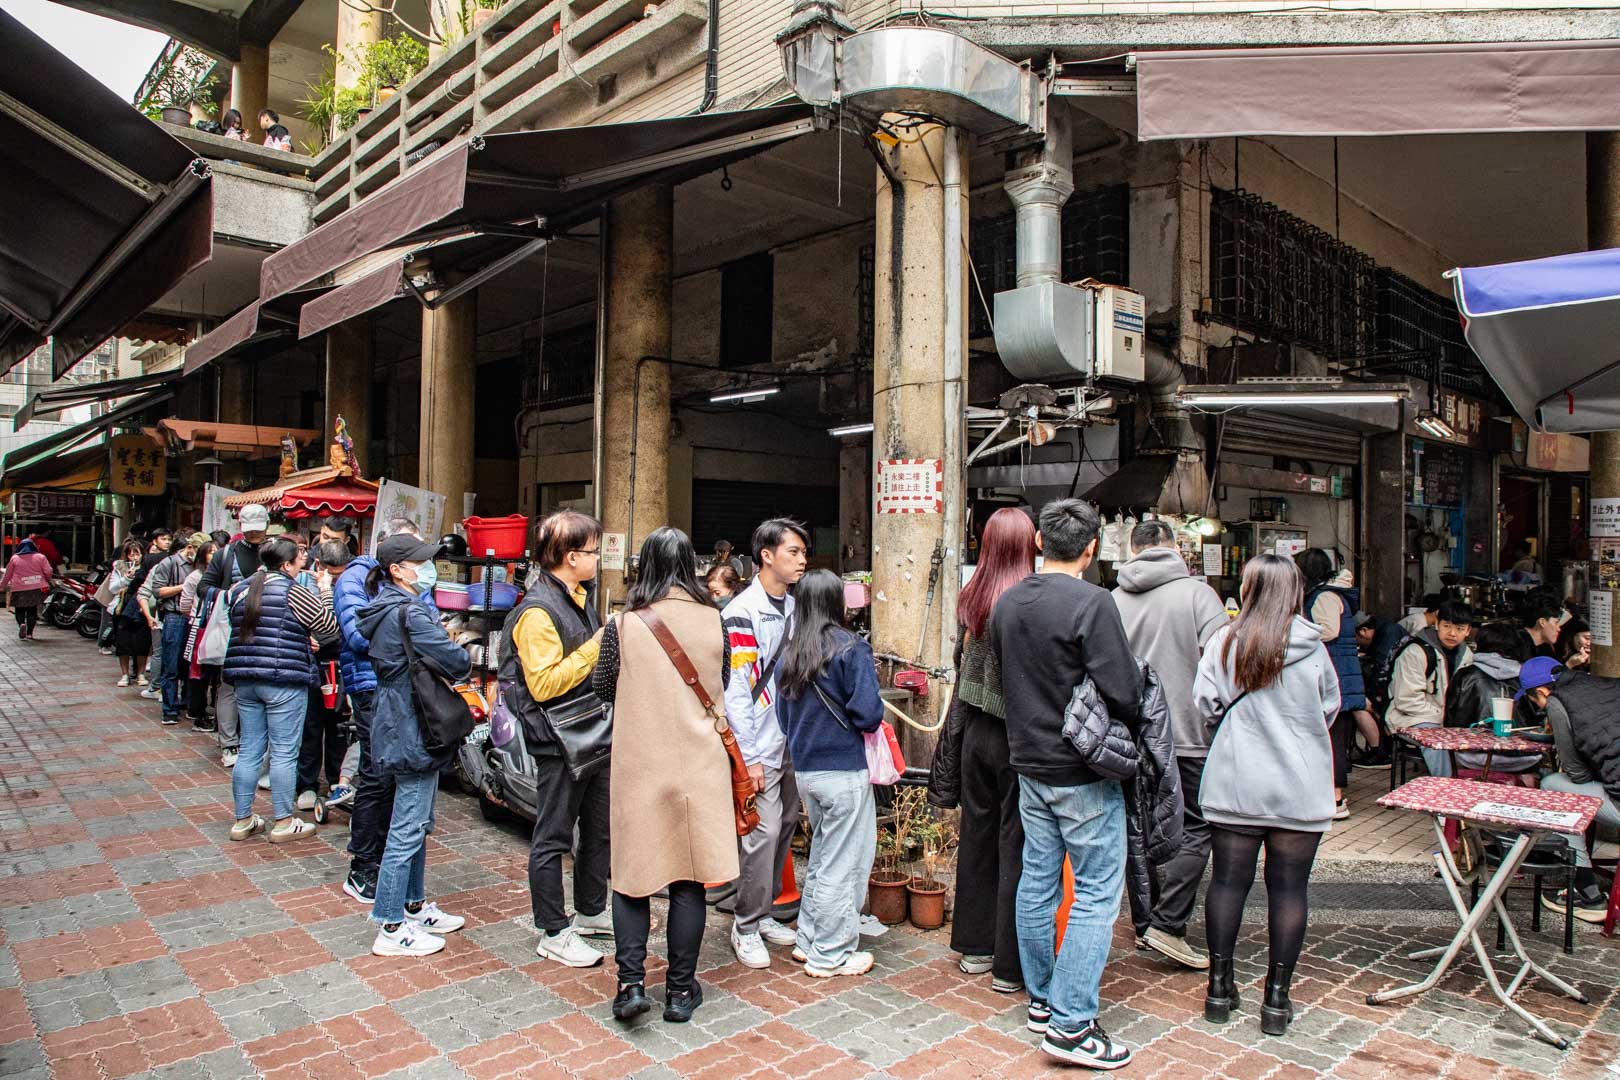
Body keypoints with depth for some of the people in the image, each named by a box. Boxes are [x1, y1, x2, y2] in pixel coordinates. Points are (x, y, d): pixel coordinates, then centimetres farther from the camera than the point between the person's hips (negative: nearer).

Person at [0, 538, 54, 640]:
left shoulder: (14, 558, 5)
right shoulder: (40, 557, 4)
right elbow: (48, 572, -3)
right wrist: (47, 581, 16)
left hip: (19, 589, -1)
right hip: (37, 589, 1)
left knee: (19, 610, 12)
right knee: (32, 610, 10)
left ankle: (21, 624, -18)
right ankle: (29, 633, 6)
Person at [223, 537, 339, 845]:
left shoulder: (241, 590, 11)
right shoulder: (294, 593, -11)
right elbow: (329, 629, -5)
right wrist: (325, 592, 4)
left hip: (245, 680, 7)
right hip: (284, 681, -7)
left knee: (249, 751, 13)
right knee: (284, 753, 2)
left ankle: (243, 820, 20)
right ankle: (283, 823, 8)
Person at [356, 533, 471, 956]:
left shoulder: (386, 611, 12)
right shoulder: (409, 613, -20)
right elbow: (457, 662, -22)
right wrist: (461, 660, -1)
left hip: (402, 728, 11)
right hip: (414, 732, -11)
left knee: (417, 825, 20)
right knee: (408, 830, -2)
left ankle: (415, 906, 32)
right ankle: (391, 929, 6)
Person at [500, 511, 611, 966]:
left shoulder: (581, 597, 11)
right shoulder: (538, 611, -19)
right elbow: (544, 684, -25)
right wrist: (595, 648, -24)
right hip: (558, 741, -10)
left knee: (600, 828, 19)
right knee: (553, 838, 4)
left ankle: (591, 911, 36)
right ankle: (553, 933, 17)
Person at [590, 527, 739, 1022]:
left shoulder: (624, 625, -9)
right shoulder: (713, 622, -4)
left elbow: (601, 688, 3)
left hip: (639, 763, -1)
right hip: (699, 764, 1)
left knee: (633, 871, 12)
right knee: (689, 878, 9)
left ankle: (631, 981, 6)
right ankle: (681, 989, 18)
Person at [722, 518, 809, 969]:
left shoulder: (796, 607, 9)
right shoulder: (743, 611, -13)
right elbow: (736, 690, -14)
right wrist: (749, 757, -15)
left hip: (794, 742, 7)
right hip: (761, 745, -7)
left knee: (785, 828, 14)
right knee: (762, 833, -6)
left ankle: (763, 914, 29)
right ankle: (746, 927, 11)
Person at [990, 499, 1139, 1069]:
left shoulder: (1005, 603, 3)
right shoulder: (1092, 602, -19)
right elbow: (1124, 693, -19)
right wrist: (1121, 738, 0)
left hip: (1030, 765, 7)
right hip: (1084, 772, -7)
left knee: (1037, 882, 16)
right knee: (1096, 894, 2)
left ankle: (1041, 998, 30)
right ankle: (1070, 1024, 6)